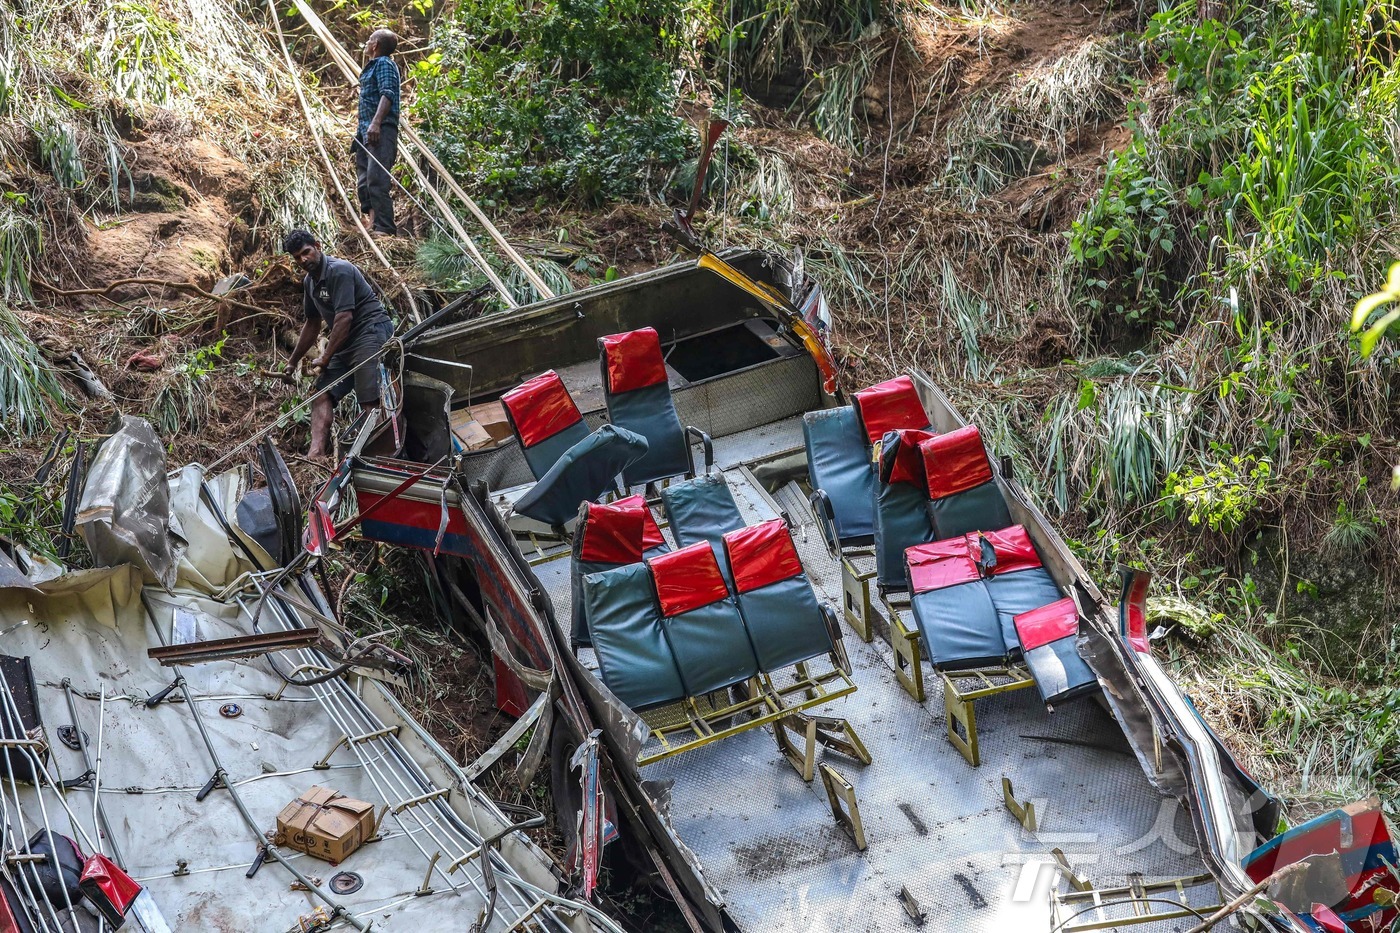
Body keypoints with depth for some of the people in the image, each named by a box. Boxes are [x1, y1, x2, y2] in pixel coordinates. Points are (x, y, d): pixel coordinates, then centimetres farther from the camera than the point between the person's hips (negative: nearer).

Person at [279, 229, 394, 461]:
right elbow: (312, 324, 28)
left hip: (371, 331, -9)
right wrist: (293, 362, 29)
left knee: (369, 400, -19)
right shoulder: (310, 281, 17)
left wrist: (325, 358, -14)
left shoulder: (339, 271, -12)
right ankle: (317, 452, -19)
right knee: (321, 393, -6)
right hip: (345, 342, 10)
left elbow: (344, 317, -19)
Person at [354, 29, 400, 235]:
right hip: (365, 131, 11)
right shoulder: (371, 67, 27)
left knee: (376, 179, -20)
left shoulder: (384, 64, -3)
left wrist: (376, 122, -29)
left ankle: (385, 228, -25)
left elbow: (387, 94, -17)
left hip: (380, 131, -11)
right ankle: (373, 224, 6)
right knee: (364, 182, 5)